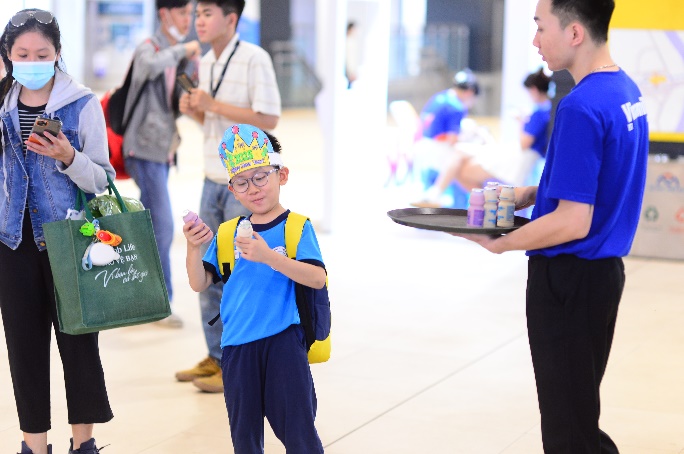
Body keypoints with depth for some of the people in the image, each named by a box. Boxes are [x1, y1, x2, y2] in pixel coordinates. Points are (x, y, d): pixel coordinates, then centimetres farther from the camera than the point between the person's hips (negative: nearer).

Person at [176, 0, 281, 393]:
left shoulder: (255, 59, -13)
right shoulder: (206, 62, 10)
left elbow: (269, 118, -19)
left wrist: (213, 105, -19)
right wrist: (194, 110, -1)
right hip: (214, 180, 8)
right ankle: (216, 357, 22)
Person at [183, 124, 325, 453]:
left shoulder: (297, 227, -4)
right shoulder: (226, 235, 8)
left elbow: (317, 278, -18)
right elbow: (199, 284, 4)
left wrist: (268, 256, -29)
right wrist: (193, 248, -15)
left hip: (283, 341, -4)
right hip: (237, 347, 4)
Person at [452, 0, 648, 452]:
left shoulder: (582, 108, -23)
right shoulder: (626, 91, 5)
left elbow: (573, 223, -25)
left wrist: (501, 243, -13)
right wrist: (534, 193, 7)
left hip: (569, 278, -9)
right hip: (603, 270, 9)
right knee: (579, 412, 21)